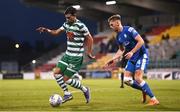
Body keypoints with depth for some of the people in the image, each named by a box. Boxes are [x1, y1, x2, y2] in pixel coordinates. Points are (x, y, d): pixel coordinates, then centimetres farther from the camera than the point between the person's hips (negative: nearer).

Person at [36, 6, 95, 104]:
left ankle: (85, 90, 14)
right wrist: (46, 30, -6)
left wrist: (89, 53, -6)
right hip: (67, 55, 8)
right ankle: (67, 94, 6)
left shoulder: (81, 26, -16)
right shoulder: (66, 24, 6)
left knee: (66, 79, -6)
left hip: (76, 57, -8)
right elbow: (56, 32, 11)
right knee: (56, 72, -5)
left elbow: (90, 39, -8)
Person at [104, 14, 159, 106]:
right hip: (132, 58, 8)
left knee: (137, 78, -20)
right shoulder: (118, 37, 8)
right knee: (126, 80, -2)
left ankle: (154, 99, -13)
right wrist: (113, 59, 13)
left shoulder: (129, 30, -16)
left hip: (141, 55, -8)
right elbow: (121, 50, 23)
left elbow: (141, 41, -20)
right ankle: (144, 90, 19)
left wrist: (132, 52, -26)